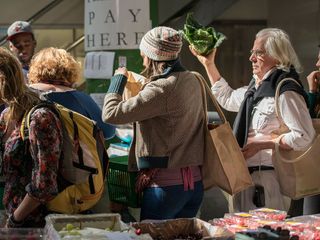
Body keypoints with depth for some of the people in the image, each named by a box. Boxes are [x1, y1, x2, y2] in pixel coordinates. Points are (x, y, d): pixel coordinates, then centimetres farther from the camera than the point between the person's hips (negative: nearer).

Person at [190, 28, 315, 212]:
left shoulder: (285, 92, -15)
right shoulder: (256, 88, 14)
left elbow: (304, 136, -23)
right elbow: (227, 98, 33)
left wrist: (260, 143, -18)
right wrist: (209, 64, 28)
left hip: (270, 177, -9)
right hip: (247, 175, 10)